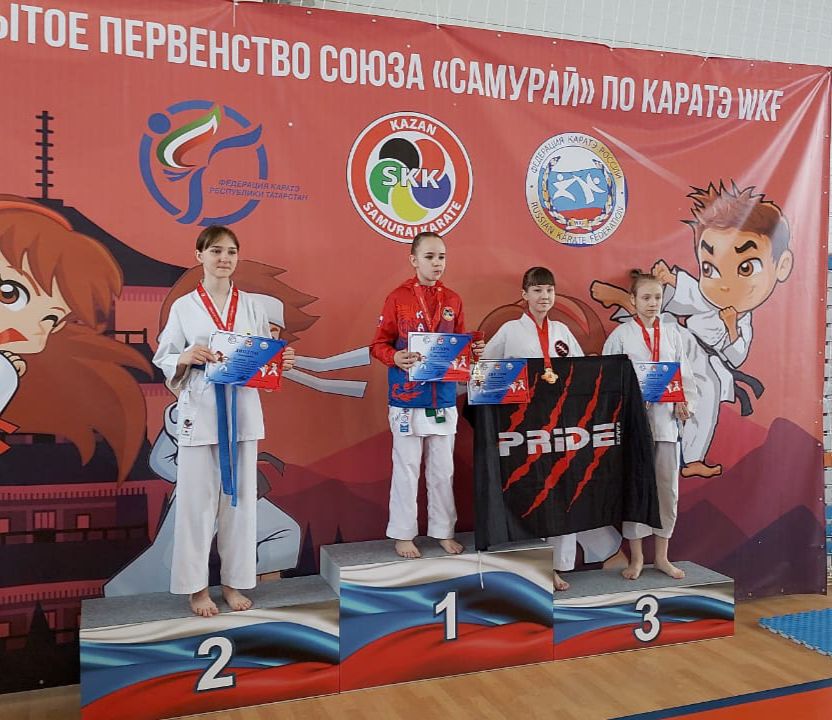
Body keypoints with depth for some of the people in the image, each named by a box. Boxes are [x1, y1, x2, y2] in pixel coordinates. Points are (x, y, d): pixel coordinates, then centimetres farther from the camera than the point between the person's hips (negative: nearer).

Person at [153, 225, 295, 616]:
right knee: (198, 499, 4)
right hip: (199, 411, -2)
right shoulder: (183, 307, 1)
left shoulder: (251, 305, 7)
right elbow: (162, 359, 2)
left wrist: (282, 361, -11)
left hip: (242, 409, 2)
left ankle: (233, 581, 24)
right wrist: (185, 358, -18)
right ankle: (196, 585, 20)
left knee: (240, 496, 9)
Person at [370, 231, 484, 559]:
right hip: (407, 398, -4)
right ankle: (403, 534, 16)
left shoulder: (452, 300, 8)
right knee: (407, 468, 4)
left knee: (443, 468, 12)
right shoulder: (398, 298, -4)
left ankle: (443, 531, 24)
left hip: (444, 397, 4)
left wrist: (473, 350, -7)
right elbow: (378, 344, -3)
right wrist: (395, 357, -22)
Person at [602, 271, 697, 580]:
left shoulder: (672, 332, 9)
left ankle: (661, 556, 22)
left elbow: (684, 372, 9)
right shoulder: (621, 335, -1)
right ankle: (636, 557, 17)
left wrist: (685, 402, -7)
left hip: (666, 419, 3)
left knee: (668, 487, 8)